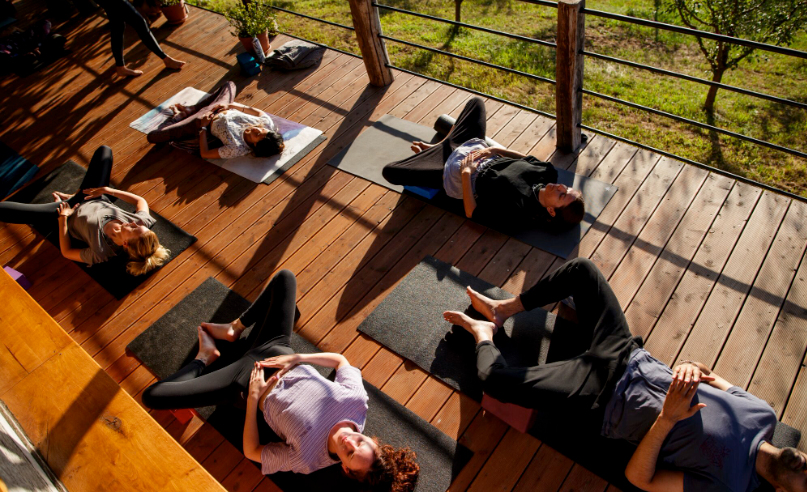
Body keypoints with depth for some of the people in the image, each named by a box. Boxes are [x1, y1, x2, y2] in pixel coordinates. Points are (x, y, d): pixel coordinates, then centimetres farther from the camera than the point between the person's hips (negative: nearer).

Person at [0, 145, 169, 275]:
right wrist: (108, 190, -14)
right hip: (98, 201, 5)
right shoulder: (142, 221, -33)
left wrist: (63, 218, -17)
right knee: (104, 150, 6)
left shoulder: (101, 253, -40)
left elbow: (66, 252, -21)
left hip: (71, 215, -5)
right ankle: (75, 196, 23)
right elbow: (141, 200, -11)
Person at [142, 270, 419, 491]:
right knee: (284, 278, 5)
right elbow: (340, 360, -7)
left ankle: (205, 357, 14)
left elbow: (251, 452, -15)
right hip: (276, 349, 4)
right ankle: (234, 329, 18)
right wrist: (297, 358, -19)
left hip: (247, 383, -4)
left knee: (151, 396, -11)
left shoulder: (307, 460, -29)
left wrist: (253, 397, -20)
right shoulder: (358, 402, -24)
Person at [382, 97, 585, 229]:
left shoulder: (519, 211, -35)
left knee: (390, 171, -16)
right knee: (476, 102, 20)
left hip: (455, 174, -7)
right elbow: (528, 159, 2)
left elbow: (471, 212, -27)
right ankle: (438, 146, 23)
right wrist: (494, 149, -10)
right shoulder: (547, 173, -18)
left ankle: (431, 151, 16)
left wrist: (466, 173, -27)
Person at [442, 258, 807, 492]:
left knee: (496, 381, -23)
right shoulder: (763, 415, -1)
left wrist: (667, 418, -29)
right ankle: (503, 310, 18)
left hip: (602, 400, -6)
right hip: (629, 354, 6)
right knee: (581, 269, 0)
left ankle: (483, 334, 14)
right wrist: (694, 368, -14)